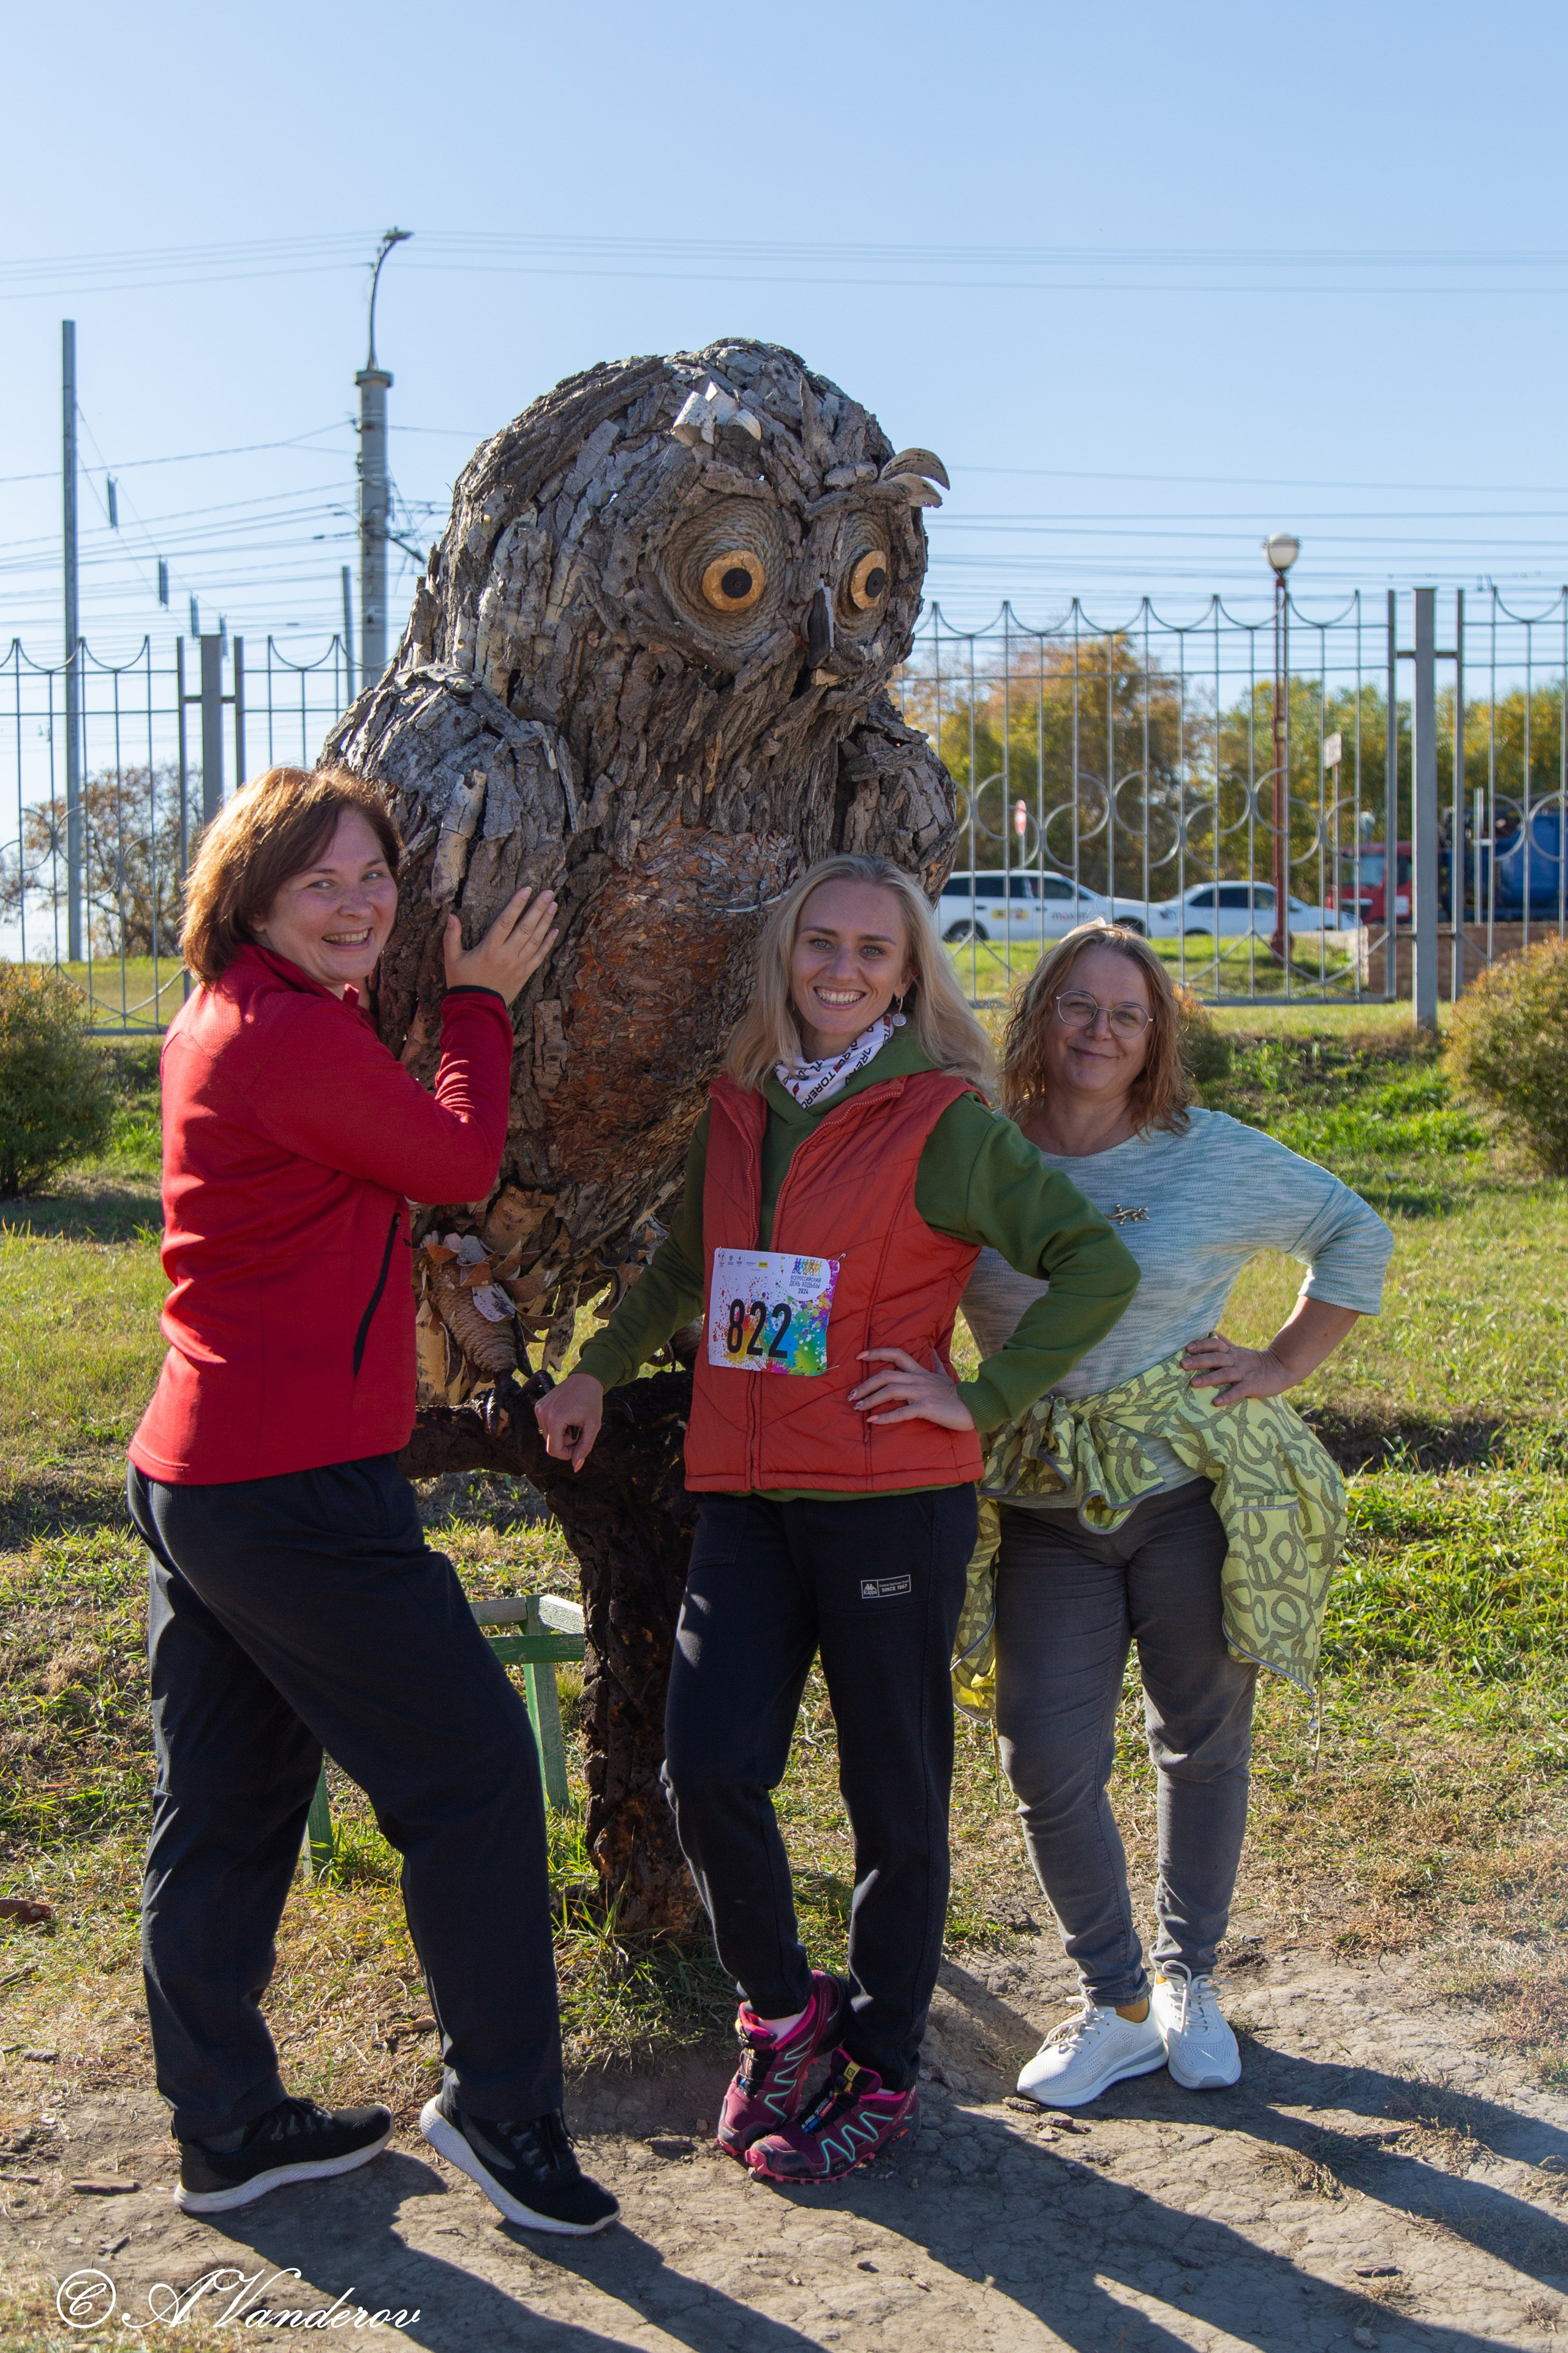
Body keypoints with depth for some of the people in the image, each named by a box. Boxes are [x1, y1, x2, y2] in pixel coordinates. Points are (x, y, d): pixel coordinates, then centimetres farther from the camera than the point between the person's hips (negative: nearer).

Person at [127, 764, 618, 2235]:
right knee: (474, 1770, 2)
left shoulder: (216, 1026, 12)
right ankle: (500, 2101, 12)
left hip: (189, 1476, 10)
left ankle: (227, 2129, 27)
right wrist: (480, 1001, 6)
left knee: (221, 1811, 15)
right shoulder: (295, 1038, -18)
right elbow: (457, 1163, -5)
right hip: (295, 1491, -10)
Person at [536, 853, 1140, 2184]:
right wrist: (597, 1373, 24)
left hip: (893, 1501, -4)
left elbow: (1099, 1266, -9)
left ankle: (883, 2070, 24)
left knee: (894, 1797, 6)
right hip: (745, 1498, 4)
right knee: (708, 1768, -6)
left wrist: (982, 1399, -11)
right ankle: (782, 2008, 20)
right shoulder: (735, 1112, 9)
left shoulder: (941, 1122, -7)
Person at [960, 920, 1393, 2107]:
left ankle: (1190, 1979, 33)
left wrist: (1284, 1365, 3)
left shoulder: (1216, 1156, -2)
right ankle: (1118, 2004, 18)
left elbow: (1357, 1233, 11)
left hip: (1196, 1478, -1)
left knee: (1202, 1742, 10)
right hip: (1048, 1503, 1)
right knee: (1047, 1764, -4)